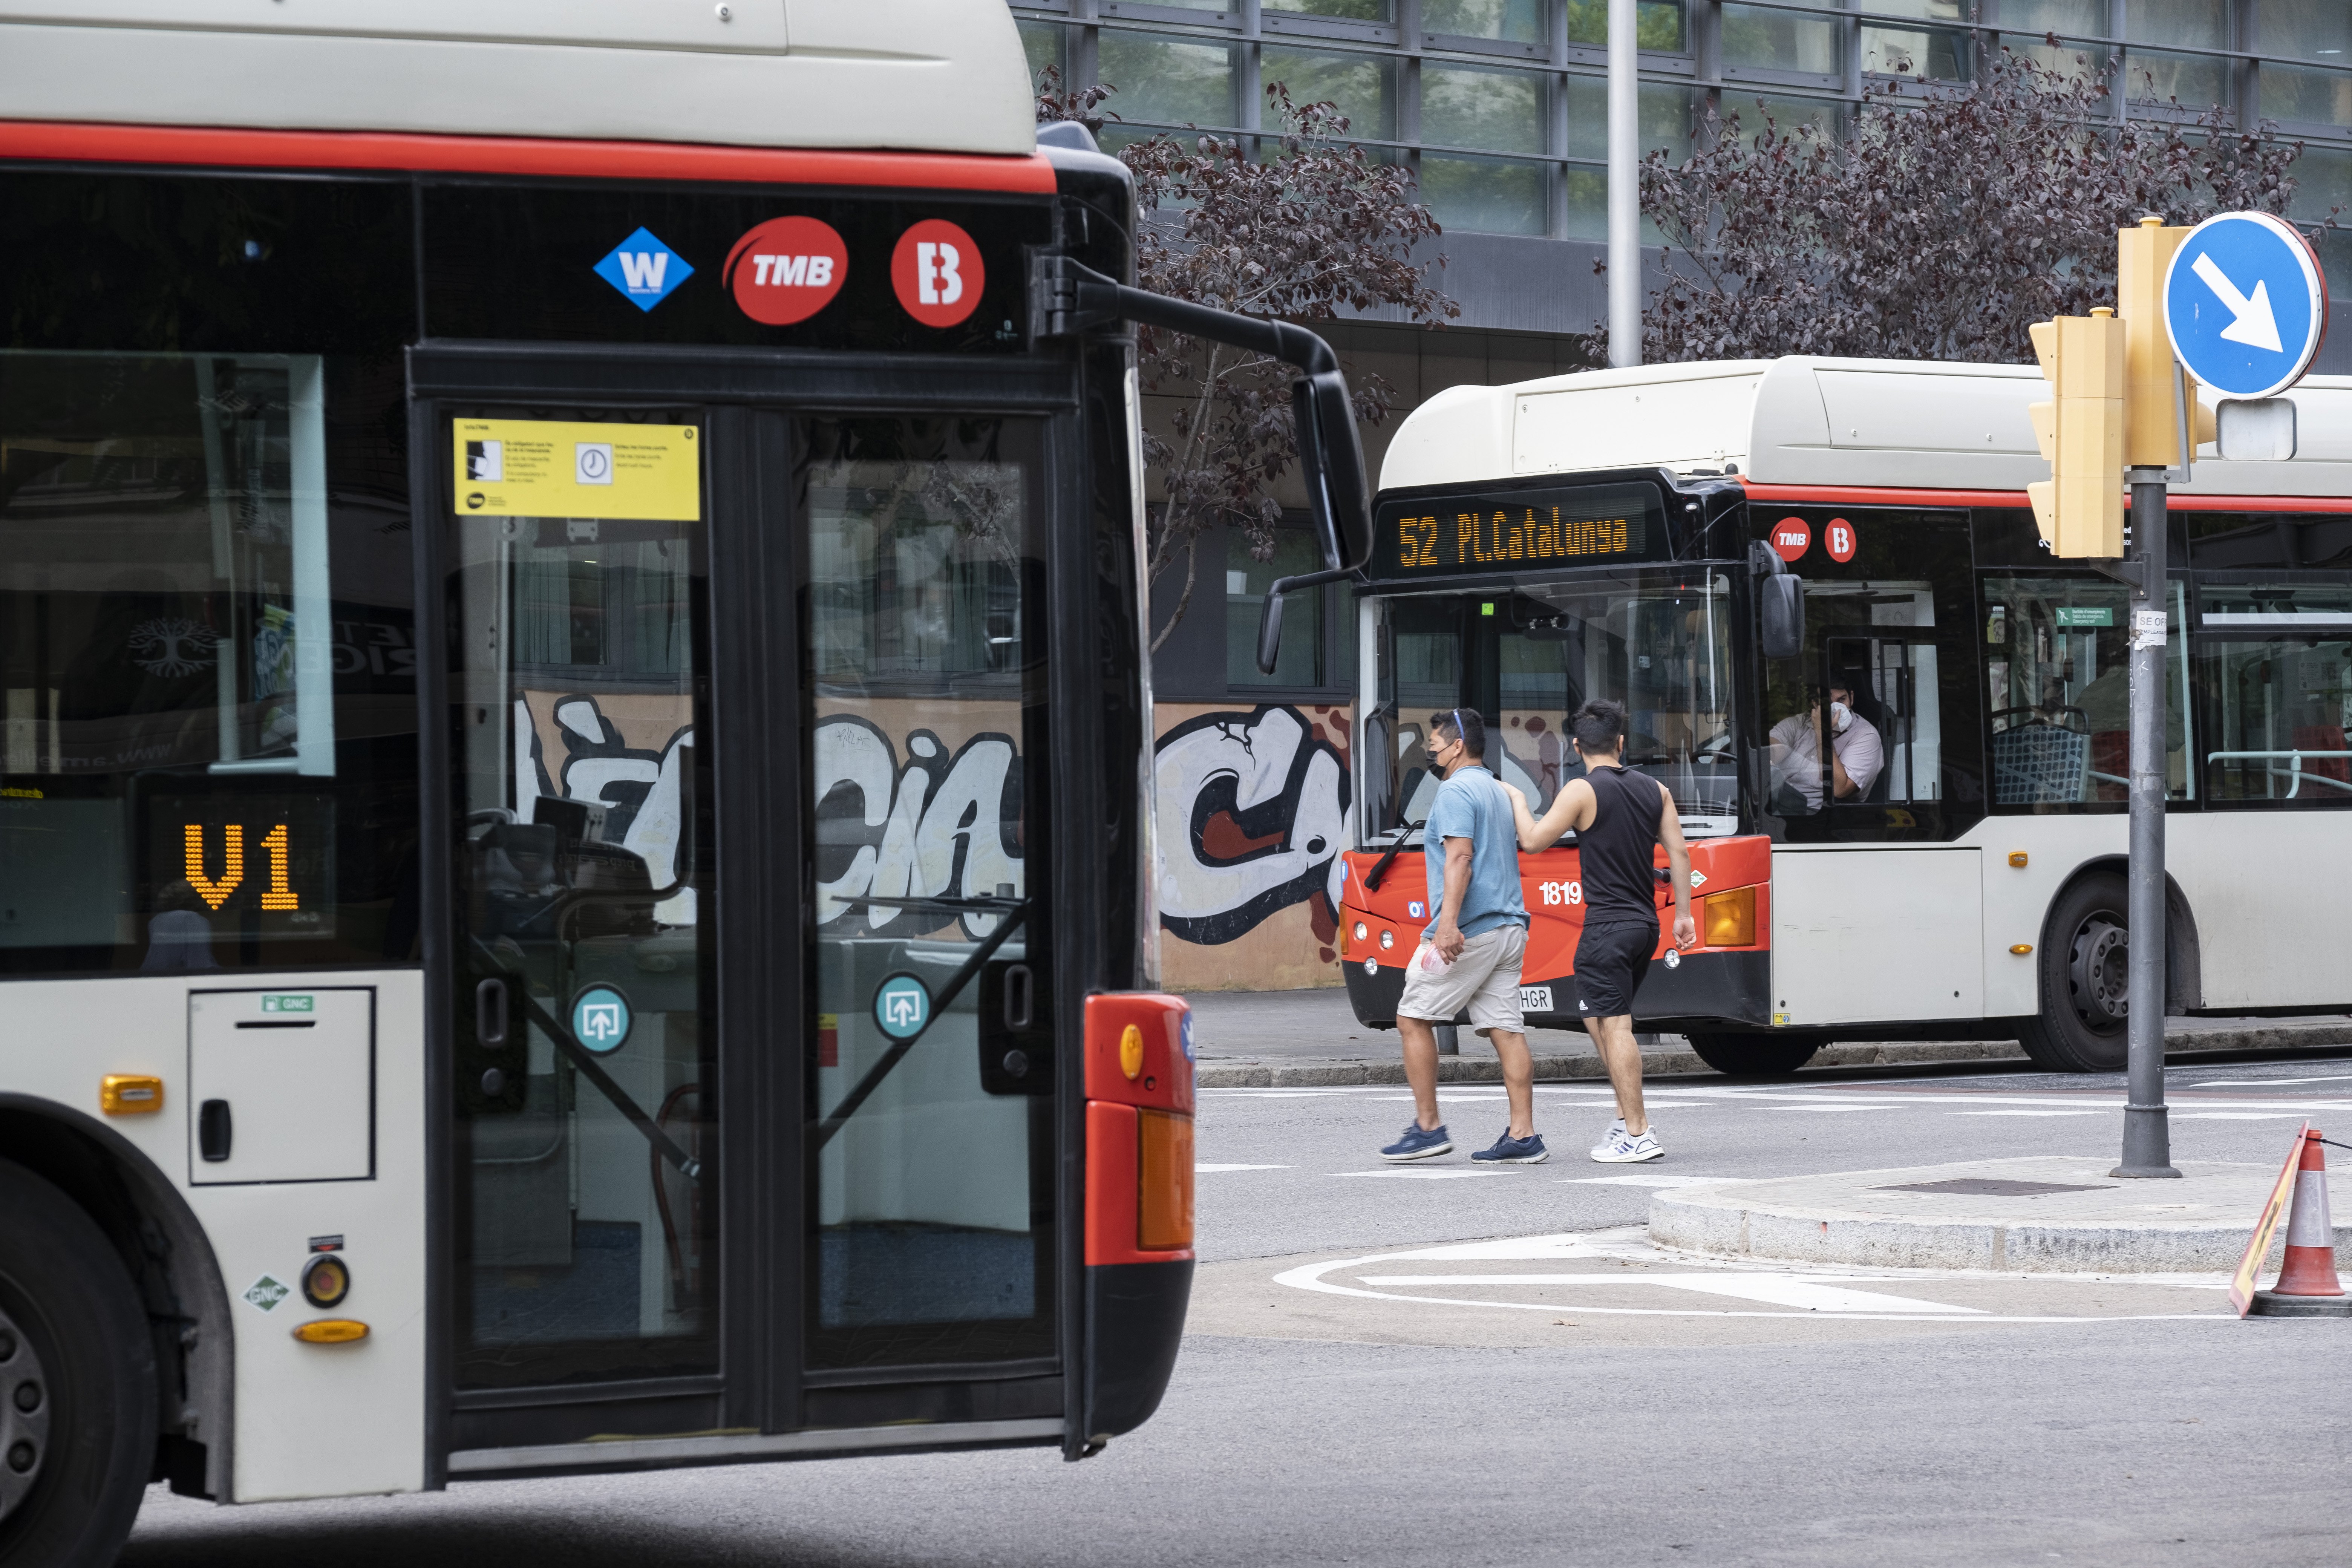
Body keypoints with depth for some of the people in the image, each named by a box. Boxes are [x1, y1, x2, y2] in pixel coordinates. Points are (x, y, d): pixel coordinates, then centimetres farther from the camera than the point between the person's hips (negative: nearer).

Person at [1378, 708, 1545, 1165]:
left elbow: (1460, 857, -21)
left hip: (1468, 930, -9)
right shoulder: (1499, 791, 21)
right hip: (1509, 926, 9)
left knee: (1414, 1018, 0)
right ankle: (1523, 1135, -3)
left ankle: (1428, 1126, -1)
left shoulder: (1457, 791, -8)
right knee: (1505, 1028, 3)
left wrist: (1448, 922, -31)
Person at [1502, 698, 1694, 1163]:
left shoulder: (1583, 791, -10)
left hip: (1607, 925, -7)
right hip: (1646, 924, 7)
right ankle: (1628, 1117, 16)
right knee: (1600, 1019, 19)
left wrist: (1518, 802, 10)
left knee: (1615, 1026, -7)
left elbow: (1534, 841, -7)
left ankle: (1638, 1135, -11)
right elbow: (1678, 853, 8)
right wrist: (1683, 914, 14)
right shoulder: (1654, 790, 9)